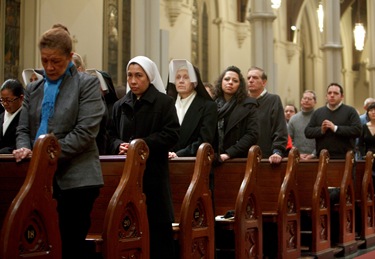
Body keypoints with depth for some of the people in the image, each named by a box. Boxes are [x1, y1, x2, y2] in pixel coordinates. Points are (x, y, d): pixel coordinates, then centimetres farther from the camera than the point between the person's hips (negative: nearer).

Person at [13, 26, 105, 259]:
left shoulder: (87, 84, 0)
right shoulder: (34, 89, 18)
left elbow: (85, 132, -10)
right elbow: (23, 129, 17)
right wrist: (25, 149, -6)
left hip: (75, 179, -5)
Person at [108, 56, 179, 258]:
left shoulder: (164, 102, 1)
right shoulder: (120, 105, 16)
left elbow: (172, 134, -8)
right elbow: (112, 135, 16)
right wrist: (119, 145, -8)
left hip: (153, 172, -4)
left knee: (157, 225, -2)